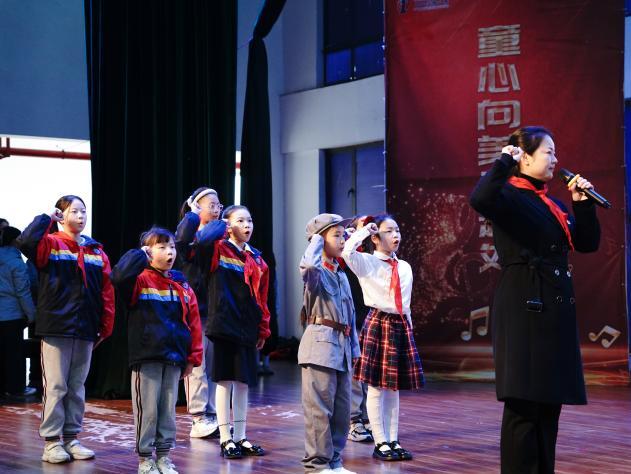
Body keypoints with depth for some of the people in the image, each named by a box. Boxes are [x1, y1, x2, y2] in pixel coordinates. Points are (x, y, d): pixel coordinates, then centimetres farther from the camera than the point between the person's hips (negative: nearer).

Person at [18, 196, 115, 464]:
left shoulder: (96, 252, 11)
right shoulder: (50, 244, -2)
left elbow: (106, 292, 9)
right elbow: (26, 242, -25)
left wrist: (105, 327, 4)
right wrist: (46, 218, -14)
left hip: (85, 330, 5)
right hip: (56, 328, -5)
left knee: (77, 387, 11)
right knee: (56, 386, -1)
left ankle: (71, 438, 20)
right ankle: (52, 441, 6)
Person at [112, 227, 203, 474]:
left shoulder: (182, 285, 10)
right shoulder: (141, 280, -5)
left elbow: (193, 322, 9)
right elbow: (119, 276, -29)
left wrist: (192, 357, 5)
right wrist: (139, 256, -16)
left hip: (174, 358, 5)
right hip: (146, 357, -5)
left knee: (168, 409, 12)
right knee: (147, 410, 1)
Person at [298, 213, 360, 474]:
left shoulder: (341, 275, 18)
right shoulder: (317, 272, -6)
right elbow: (308, 266, -33)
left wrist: (354, 347, 19)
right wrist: (316, 242, -16)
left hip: (341, 345, 8)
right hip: (321, 343, -8)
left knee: (341, 409, 11)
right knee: (320, 408, -5)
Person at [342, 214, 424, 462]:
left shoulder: (405, 267, 12)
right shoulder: (367, 262, -4)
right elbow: (347, 251, -26)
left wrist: (408, 328, 16)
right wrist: (363, 230, -12)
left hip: (401, 326, 6)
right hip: (378, 324, -6)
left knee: (394, 387, 10)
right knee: (376, 387, -1)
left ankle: (393, 441, 17)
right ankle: (380, 443, 6)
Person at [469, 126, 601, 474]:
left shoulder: (552, 204, 18)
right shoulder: (510, 197, -7)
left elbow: (588, 243, 19)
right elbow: (479, 200, -30)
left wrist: (582, 202, 8)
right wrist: (504, 162, -20)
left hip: (555, 311, 9)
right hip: (523, 311, -9)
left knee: (549, 401, 11)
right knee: (524, 404, -7)